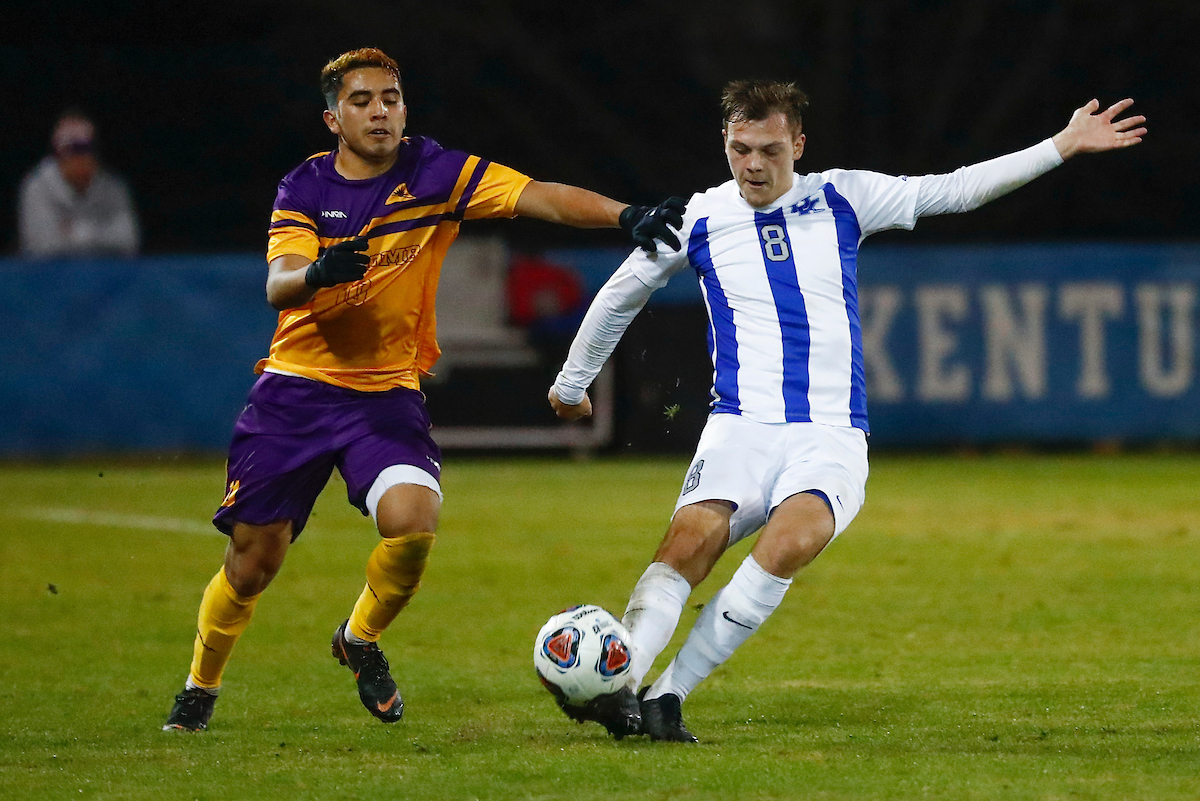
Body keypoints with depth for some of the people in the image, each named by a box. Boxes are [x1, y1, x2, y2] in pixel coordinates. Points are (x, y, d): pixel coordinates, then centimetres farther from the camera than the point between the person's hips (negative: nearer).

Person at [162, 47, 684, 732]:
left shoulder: (436, 174, -7)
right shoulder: (305, 188, -3)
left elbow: (543, 198, -18)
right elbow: (278, 286, -16)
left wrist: (627, 215, -34)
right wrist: (319, 272, -39)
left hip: (387, 392, 0)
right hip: (296, 387, 0)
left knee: (414, 521, -25)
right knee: (254, 561, 0)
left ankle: (361, 639, 6)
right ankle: (201, 688, 27)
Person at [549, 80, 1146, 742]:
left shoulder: (841, 201, 10)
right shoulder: (697, 220, 8)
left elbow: (954, 190, 12)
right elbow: (618, 297, 23)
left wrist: (1064, 145, 8)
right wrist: (571, 383, 33)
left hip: (831, 436, 0)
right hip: (740, 431, 0)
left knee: (791, 542, -31)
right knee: (691, 539, -30)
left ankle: (668, 694, -27)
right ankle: (613, 682, -39)